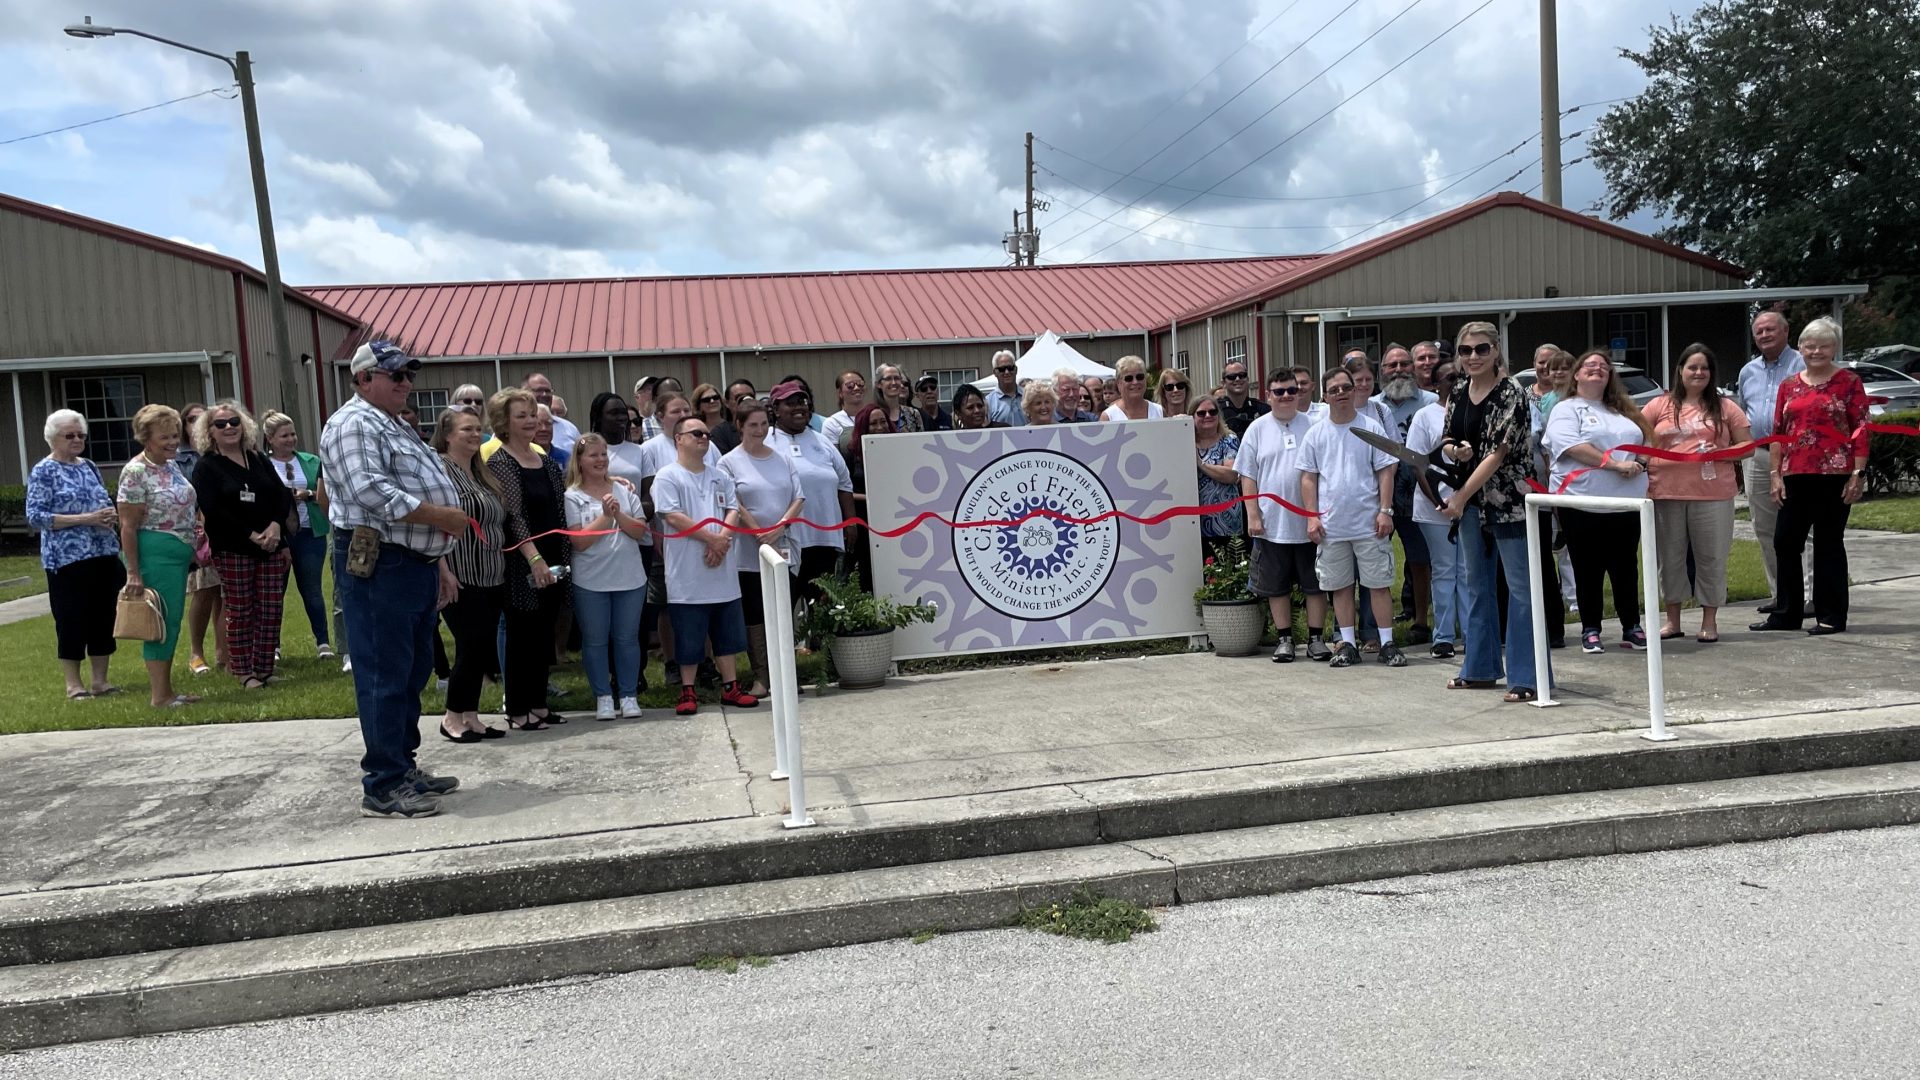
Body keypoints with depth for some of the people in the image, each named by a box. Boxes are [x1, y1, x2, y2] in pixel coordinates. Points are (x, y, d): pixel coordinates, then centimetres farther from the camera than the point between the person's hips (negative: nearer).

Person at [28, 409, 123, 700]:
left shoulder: (89, 467, 14)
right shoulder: (43, 471, -4)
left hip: (104, 556, 6)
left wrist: (112, 517, -3)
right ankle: (74, 684, 11)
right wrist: (85, 519, -18)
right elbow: (35, 517, -12)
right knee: (71, 621, 1)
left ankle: (99, 680, 18)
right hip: (67, 559, -6)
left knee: (104, 618, 8)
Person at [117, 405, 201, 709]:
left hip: (180, 555, 9)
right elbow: (128, 527, -14)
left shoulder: (170, 465, 11)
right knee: (162, 621, -5)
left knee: (172, 622, 12)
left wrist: (191, 548, 19)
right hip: (155, 555, -9)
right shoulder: (135, 472, -13)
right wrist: (133, 572, -16)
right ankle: (159, 695, 1)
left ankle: (164, 689, 19)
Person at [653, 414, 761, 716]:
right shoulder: (667, 477, -5)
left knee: (727, 632, 11)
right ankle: (687, 692, 12)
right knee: (689, 635, 2)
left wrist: (722, 539, -12)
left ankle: (730, 687, 20)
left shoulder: (720, 475, 13)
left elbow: (733, 510, 6)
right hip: (688, 574, -5)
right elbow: (673, 517, -14)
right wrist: (711, 538, -14)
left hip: (722, 570, 5)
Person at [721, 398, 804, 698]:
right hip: (749, 553, -3)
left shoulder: (784, 459, 11)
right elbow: (733, 506, -6)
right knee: (754, 614, 0)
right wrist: (761, 536, -13)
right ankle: (760, 677, 7)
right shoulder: (730, 462, 1)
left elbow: (798, 499, 5)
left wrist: (778, 529, -10)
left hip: (784, 548, 3)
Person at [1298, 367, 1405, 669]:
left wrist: (1385, 511, -6)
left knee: (1378, 584, 1)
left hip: (1369, 523, -2)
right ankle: (1348, 644, 16)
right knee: (1340, 586, 8)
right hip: (1331, 525, 2)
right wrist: (1312, 517, 0)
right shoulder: (1316, 434, 7)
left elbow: (1385, 472, 2)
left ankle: (1387, 644, 8)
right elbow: (1308, 478, 8)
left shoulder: (1371, 427, 2)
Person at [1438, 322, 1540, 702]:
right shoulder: (1458, 394, 8)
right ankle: (1480, 668, 25)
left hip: (1509, 501, -8)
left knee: (1520, 587, -4)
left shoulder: (1511, 394, -13)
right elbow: (1447, 440, 16)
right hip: (1472, 502, 8)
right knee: (1478, 585, 15)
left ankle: (1527, 675, 0)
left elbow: (1498, 452, -17)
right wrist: (1455, 450, -9)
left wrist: (1462, 495, -15)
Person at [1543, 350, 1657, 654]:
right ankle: (1590, 631, 11)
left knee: (1626, 566, 10)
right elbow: (1573, 446, -16)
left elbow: (1647, 437, 23)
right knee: (1589, 570, 2)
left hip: (1627, 501, 5)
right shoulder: (1567, 410, -1)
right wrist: (1615, 464, -20)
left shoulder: (1623, 409, 20)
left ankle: (1632, 628, 18)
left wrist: (1642, 459, 0)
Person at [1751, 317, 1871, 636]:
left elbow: (1861, 430, -3)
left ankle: (1831, 616, 10)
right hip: (1795, 476, 5)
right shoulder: (1788, 386, 13)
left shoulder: (1849, 382, 1)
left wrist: (1858, 473, -10)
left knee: (1828, 544, 2)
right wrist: (1775, 474, 6)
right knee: (1785, 542, 6)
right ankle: (1786, 613, 16)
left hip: (1834, 476, -4)